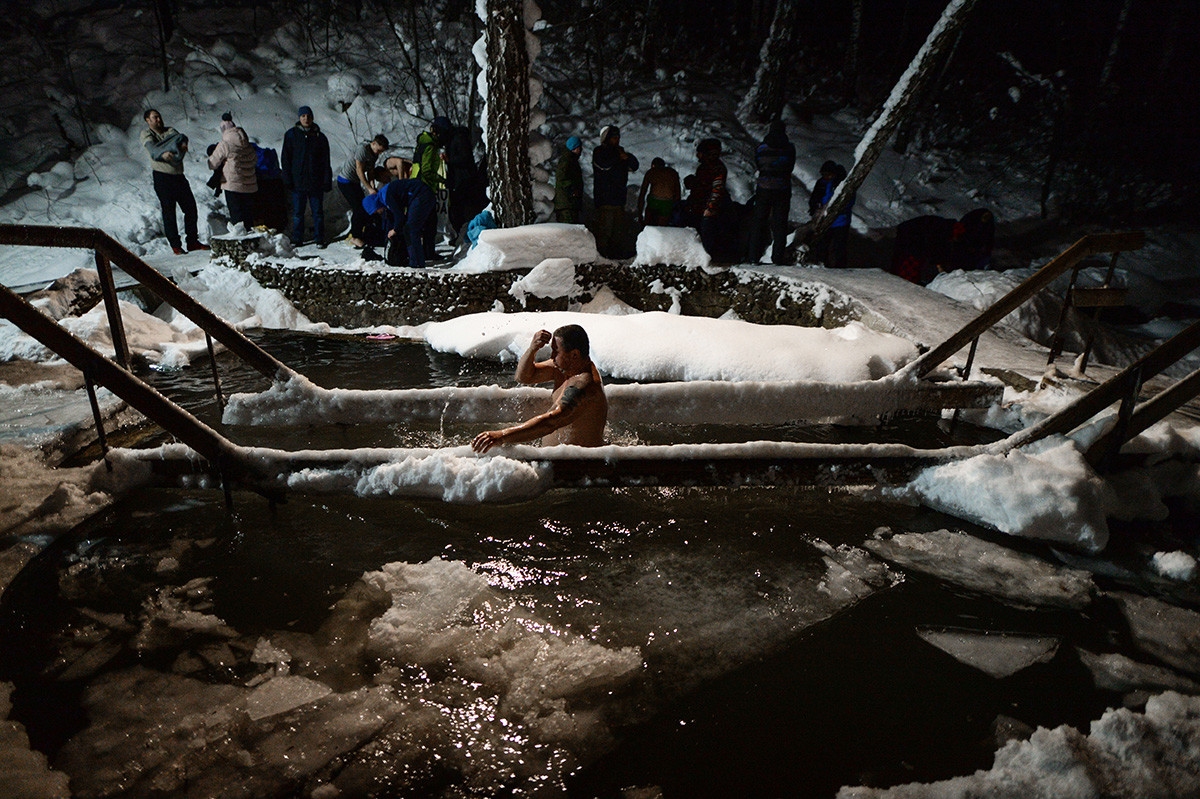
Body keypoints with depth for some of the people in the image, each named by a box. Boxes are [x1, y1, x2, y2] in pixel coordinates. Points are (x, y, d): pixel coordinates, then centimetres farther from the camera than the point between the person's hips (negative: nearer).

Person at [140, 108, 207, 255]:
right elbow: (151, 147, -17)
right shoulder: (146, 134, 4)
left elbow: (180, 136, -5)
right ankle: (175, 245, 0)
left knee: (190, 207, 5)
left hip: (178, 175, 5)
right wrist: (163, 153, -38)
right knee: (168, 211, -4)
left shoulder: (169, 131, 15)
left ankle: (192, 241, 15)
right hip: (162, 177, -5)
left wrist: (183, 143, -30)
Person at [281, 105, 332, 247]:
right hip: (297, 181, 0)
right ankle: (297, 239, 11)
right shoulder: (291, 135, 5)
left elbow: (325, 161, 7)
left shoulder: (320, 137, 6)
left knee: (317, 211, 4)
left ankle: (319, 239, 12)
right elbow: (285, 158, 5)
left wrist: (327, 181, -1)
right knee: (297, 211, 3)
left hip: (315, 182, 0)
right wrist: (287, 179, -3)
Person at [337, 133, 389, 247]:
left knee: (363, 207, 6)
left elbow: (370, 171, 8)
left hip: (355, 182, 9)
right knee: (358, 208, -12)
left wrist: (373, 187, -8)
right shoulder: (362, 149, -23)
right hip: (345, 181, -9)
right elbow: (359, 171, -23)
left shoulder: (375, 154, 4)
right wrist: (369, 188, -23)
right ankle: (355, 237, -4)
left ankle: (354, 233, 16)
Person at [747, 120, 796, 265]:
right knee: (780, 225, 5)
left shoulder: (760, 148, -1)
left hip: (763, 190, 1)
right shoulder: (789, 148, -4)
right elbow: (790, 167, 7)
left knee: (759, 223, 8)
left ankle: (754, 257, 4)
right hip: (783, 190, -1)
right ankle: (778, 258, 2)